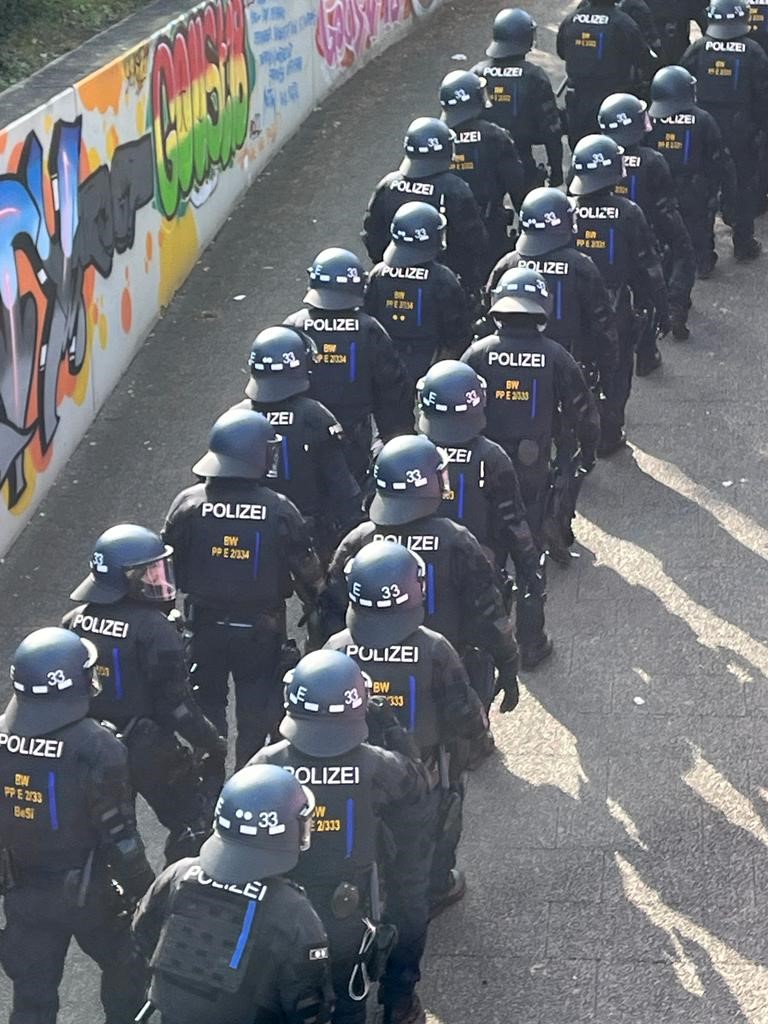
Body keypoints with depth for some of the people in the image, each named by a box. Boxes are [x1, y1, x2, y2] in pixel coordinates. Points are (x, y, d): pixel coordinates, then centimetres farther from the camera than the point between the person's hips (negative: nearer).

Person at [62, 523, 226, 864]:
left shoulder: (73, 622, -2)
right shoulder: (153, 629, -21)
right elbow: (174, 701, -19)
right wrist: (212, 743, -7)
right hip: (147, 751, -6)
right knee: (192, 822, 9)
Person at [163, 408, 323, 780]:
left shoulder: (188, 504, -13)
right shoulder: (280, 511, -17)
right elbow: (307, 573, -8)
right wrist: (318, 609, 10)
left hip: (203, 626, 1)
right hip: (261, 631, -1)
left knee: (206, 711, 17)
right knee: (256, 714, 15)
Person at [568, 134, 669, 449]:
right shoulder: (628, 214, -17)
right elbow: (649, 268, -10)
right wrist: (662, 311, 0)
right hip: (617, 310, -2)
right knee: (615, 373, 13)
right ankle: (609, 436, 19)